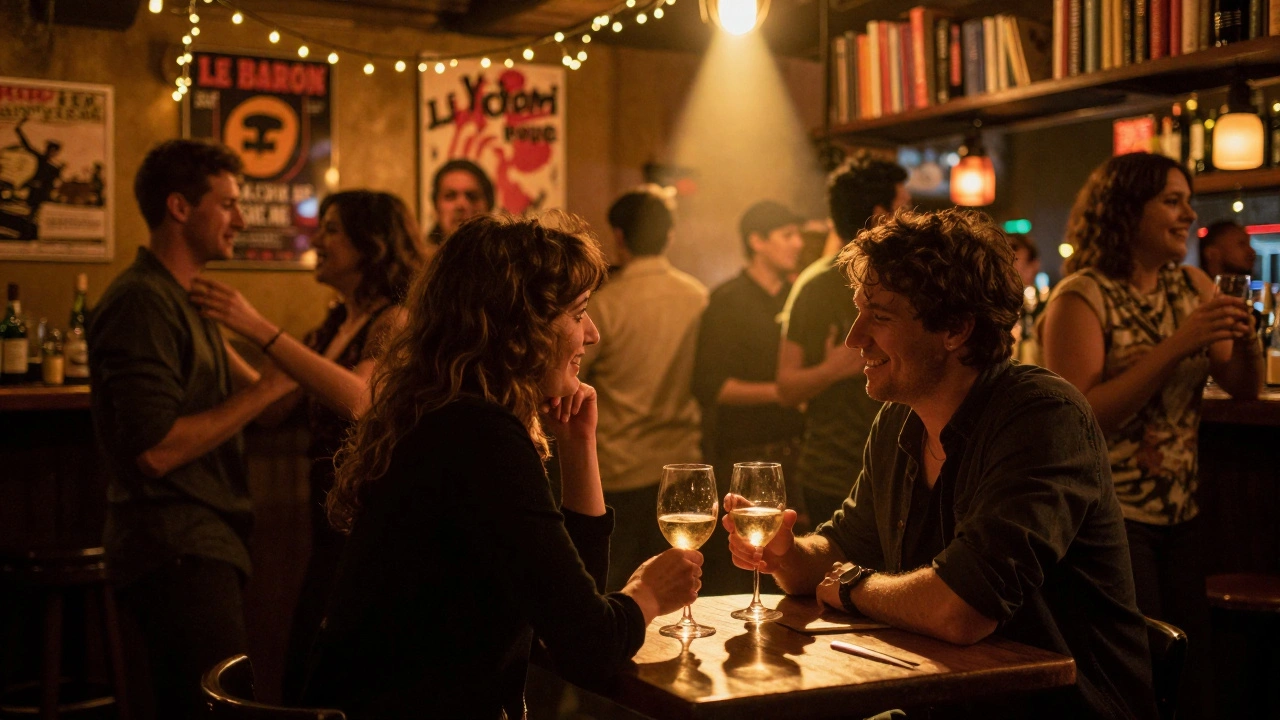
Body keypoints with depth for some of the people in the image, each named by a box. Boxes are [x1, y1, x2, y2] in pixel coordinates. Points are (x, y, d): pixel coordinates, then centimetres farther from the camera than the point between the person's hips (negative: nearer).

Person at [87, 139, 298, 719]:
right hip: (174, 548, -10)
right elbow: (156, 449, -22)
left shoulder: (186, 300, 18)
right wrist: (265, 389, -17)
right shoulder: (141, 302, -14)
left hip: (205, 542, 10)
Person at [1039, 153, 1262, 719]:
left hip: (1180, 514, 6)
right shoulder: (1081, 298, -11)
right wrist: (1178, 347, -23)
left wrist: (1244, 338, -12)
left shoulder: (1191, 286, 8)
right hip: (1111, 519, -6)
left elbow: (1244, 387, 10)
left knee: (1192, 674, 7)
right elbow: (1080, 416, -21)